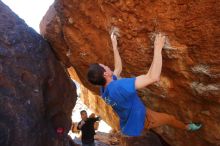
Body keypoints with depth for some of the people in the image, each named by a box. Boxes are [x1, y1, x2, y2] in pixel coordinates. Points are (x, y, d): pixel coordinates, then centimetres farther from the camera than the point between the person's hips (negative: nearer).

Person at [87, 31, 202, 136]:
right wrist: (158, 49, -39)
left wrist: (115, 46, 4)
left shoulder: (104, 88, -14)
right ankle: (187, 127, 50)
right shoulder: (119, 86, -45)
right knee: (170, 118, 19)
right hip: (140, 119, -6)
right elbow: (153, 77, -48)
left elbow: (118, 69, 5)